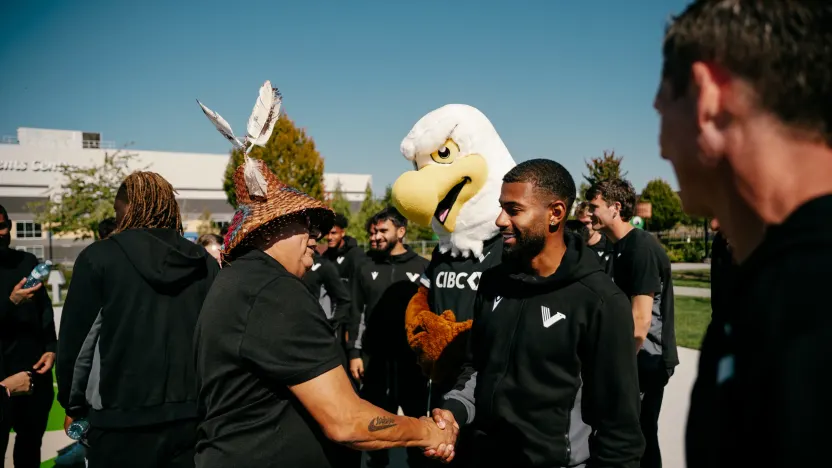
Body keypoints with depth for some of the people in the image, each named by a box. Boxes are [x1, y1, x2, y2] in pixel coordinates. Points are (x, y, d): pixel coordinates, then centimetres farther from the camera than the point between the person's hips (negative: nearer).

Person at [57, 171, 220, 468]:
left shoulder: (99, 257, -6)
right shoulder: (205, 263, 1)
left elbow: (76, 341, -3)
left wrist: (73, 404, 12)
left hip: (122, 419, -2)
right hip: (193, 415, 3)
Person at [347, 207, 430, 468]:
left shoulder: (422, 268, 0)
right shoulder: (366, 270, 7)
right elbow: (356, 314, 8)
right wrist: (355, 353, 1)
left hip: (412, 358, -2)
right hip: (374, 359, 2)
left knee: (416, 418, 11)